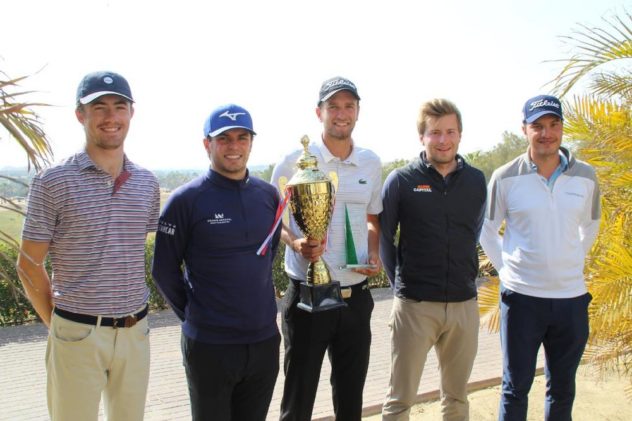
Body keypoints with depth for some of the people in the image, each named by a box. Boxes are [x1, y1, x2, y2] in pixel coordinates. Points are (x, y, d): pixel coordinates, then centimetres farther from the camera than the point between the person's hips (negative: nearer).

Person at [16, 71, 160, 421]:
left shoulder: (147, 183, 5)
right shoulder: (53, 182, -7)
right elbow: (29, 265, -2)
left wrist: (131, 317, 9)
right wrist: (56, 324, 0)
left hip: (135, 332, 4)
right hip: (76, 335, -3)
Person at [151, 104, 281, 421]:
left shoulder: (268, 195, 3)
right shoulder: (185, 200, -10)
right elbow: (164, 270, -5)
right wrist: (193, 315, -1)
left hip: (265, 339, 4)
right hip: (209, 344, -4)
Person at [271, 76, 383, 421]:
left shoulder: (371, 163, 5)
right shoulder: (296, 160, -8)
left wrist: (374, 255, -1)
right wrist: (296, 243, -20)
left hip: (356, 296, 4)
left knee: (351, 393, 19)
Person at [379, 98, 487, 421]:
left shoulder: (476, 180, 4)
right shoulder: (401, 180, -5)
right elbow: (383, 237, 2)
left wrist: (466, 277, 12)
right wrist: (399, 282, 0)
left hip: (464, 304, 3)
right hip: (414, 305, -3)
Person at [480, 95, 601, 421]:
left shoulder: (585, 176, 1)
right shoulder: (505, 177, -6)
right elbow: (486, 230, 4)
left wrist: (571, 262, 9)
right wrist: (506, 267, -2)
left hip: (572, 297, 3)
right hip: (522, 296, -2)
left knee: (563, 388, 16)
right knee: (516, 388, 8)